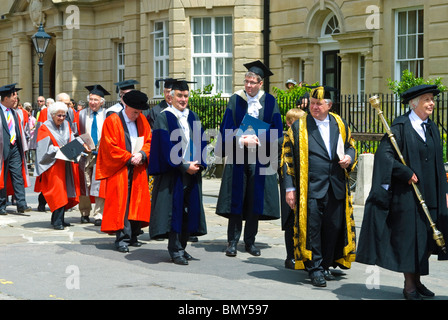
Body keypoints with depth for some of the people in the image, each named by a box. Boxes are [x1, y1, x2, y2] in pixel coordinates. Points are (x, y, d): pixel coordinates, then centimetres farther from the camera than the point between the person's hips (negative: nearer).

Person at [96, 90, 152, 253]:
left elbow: (149, 141, 10)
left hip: (138, 171, 5)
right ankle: (122, 239, -6)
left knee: (137, 203, 5)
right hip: (120, 169, -5)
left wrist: (141, 154, -10)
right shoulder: (112, 121, -4)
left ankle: (133, 236, 12)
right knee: (121, 203, -8)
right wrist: (129, 158, -12)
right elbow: (110, 148, -9)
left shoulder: (142, 120, 11)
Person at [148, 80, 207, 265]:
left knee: (189, 210, 6)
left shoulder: (193, 118, 14)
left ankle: (181, 247, 16)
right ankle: (175, 251, -2)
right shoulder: (164, 118, -4)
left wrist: (198, 163, -6)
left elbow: (200, 143, 12)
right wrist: (184, 166, -16)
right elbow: (166, 146, -12)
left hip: (192, 173, 6)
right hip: (172, 172, -6)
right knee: (174, 210, -6)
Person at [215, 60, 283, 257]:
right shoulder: (235, 100, 2)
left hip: (260, 158, 1)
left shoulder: (269, 101, 3)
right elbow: (226, 130, -1)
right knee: (236, 200, -1)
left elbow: (276, 131, 2)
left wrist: (259, 139, -12)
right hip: (238, 159, -1)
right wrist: (242, 140, -17)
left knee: (255, 201, 4)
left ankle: (250, 241, 14)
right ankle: (233, 241, 5)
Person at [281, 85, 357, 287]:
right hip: (310, 187, -3)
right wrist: (290, 188, -6)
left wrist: (349, 158, -3)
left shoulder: (340, 125, 10)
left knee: (334, 227, 6)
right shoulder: (298, 127, 1)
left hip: (336, 187, 3)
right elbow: (288, 158, 0)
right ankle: (314, 268, 5)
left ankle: (325, 265, 20)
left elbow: (350, 146, 22)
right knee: (312, 227, -5)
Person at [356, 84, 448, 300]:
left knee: (429, 239, 7)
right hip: (406, 193, -7)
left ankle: (417, 280, 21)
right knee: (408, 236, -1)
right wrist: (407, 173, -19)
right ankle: (409, 285, 9)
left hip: (429, 194, 7)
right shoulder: (401, 126, -8)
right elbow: (384, 153, -17)